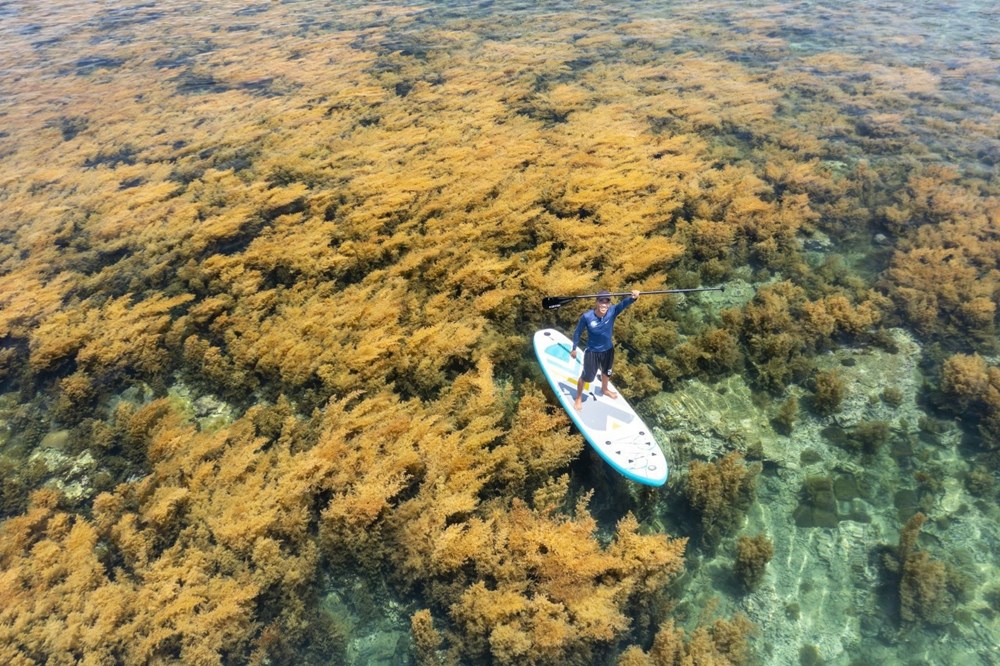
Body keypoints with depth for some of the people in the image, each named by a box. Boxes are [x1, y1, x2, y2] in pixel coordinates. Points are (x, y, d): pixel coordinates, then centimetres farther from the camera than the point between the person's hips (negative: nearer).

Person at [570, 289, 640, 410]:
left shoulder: (612, 312, -24)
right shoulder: (587, 317, -27)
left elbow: (624, 303, -43)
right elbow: (578, 332, -12)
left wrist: (633, 297, -65)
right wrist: (574, 349, -3)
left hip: (608, 350, 4)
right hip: (592, 352, -4)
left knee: (606, 372, 31)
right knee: (586, 377, 13)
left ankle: (604, 389, 62)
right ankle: (578, 398, 40)